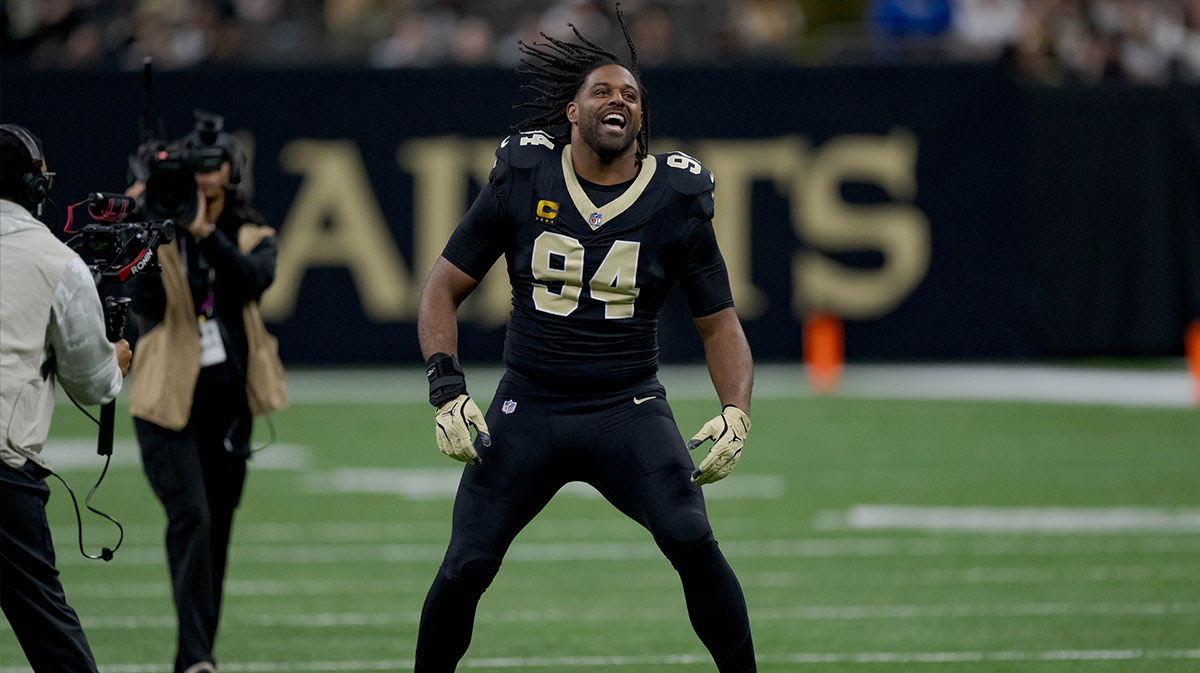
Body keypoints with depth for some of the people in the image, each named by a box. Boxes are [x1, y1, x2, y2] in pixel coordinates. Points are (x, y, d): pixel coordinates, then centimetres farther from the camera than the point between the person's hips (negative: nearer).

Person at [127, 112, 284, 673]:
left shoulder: (254, 239, 6)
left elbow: (252, 281, -18)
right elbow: (146, 303, -16)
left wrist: (204, 232, -29)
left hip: (227, 402, 3)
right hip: (168, 401, -3)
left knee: (217, 529, 9)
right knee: (191, 517, -19)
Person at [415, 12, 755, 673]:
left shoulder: (677, 201, -3)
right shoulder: (521, 178, -3)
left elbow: (719, 325, 3)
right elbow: (443, 287, 3)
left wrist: (735, 413, -14)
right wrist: (446, 389, -11)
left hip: (629, 410, -1)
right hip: (527, 408, 1)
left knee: (694, 544, -21)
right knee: (464, 569, -6)